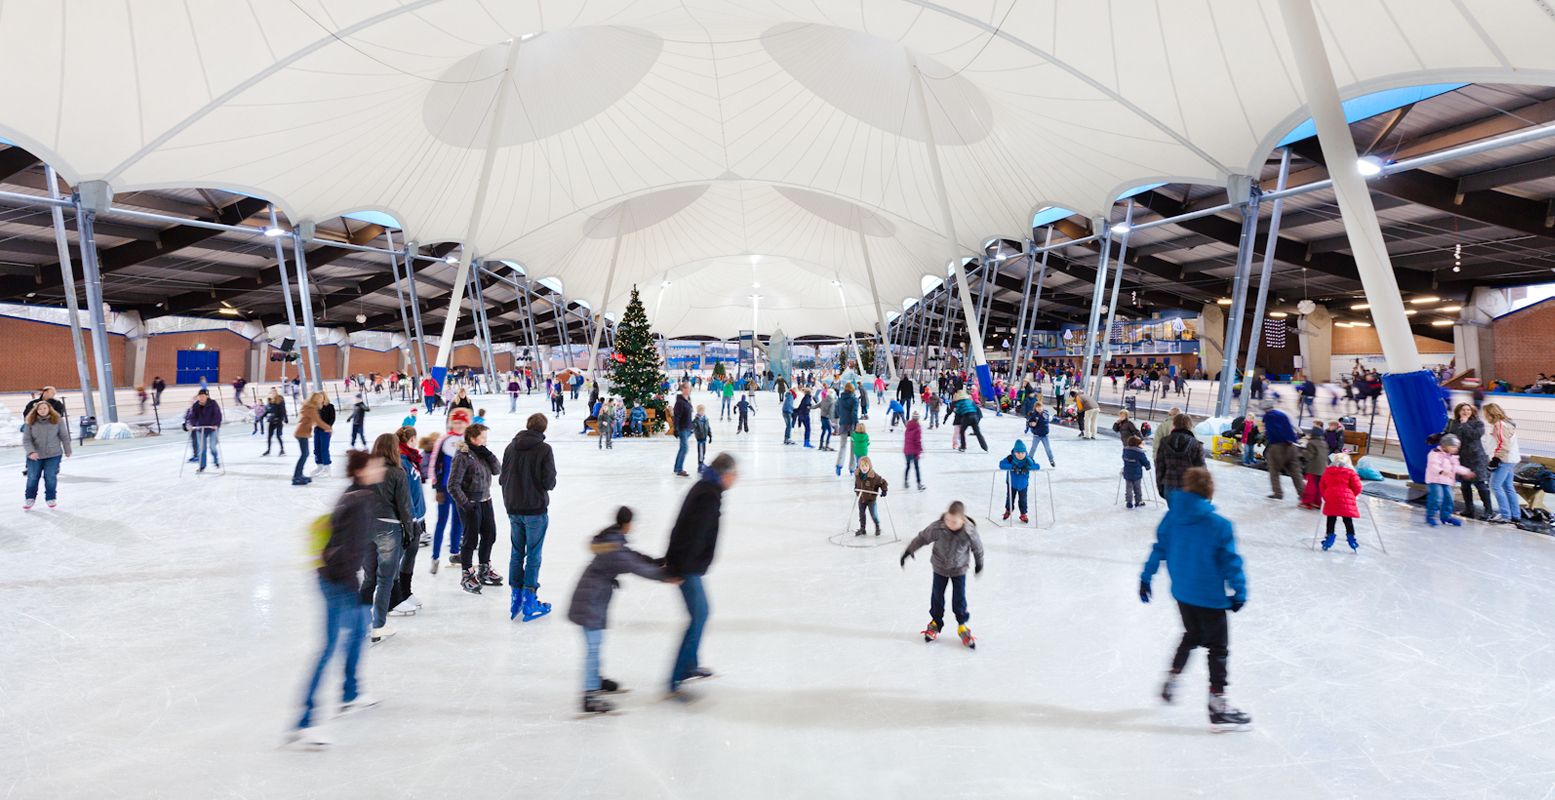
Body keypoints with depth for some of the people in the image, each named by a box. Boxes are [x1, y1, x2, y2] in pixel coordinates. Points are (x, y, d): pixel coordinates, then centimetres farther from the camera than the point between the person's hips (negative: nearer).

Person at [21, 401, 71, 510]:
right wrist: (31, 452, -21)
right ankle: (29, 498, 25)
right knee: (32, 478, 8)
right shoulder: (31, 423, -5)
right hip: (35, 456, 1)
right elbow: (26, 440, -6)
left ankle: (51, 498, 15)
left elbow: (64, 436, 2)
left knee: (50, 477, 0)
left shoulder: (57, 420, -6)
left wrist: (67, 451, 7)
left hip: (53, 455, -1)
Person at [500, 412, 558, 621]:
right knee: (533, 556, 4)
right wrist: (551, 481, 6)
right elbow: (549, 482, -15)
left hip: (513, 510, 5)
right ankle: (529, 600, 8)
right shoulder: (544, 449, -13)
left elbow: (502, 478, 6)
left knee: (516, 553, 15)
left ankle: (515, 598, 21)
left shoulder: (511, 447, 3)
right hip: (535, 510, -5)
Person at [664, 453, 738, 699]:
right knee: (698, 618, -5)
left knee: (701, 613, 22)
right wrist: (680, 569, -22)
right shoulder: (710, 496, -21)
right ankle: (675, 681, -2)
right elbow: (695, 535, -25)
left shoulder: (704, 488, 10)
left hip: (685, 564, 10)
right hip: (688, 568, -10)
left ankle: (690, 665, 36)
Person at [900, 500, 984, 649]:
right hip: (940, 567, 1)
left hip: (959, 569, -1)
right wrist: (908, 551, -8)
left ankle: (962, 625, 26)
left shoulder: (970, 532, -27)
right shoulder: (937, 527, -27)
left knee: (959, 598, 4)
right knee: (937, 596, 12)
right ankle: (936, 622, 34)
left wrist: (979, 564, 8)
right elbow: (922, 538, -13)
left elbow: (977, 548, -7)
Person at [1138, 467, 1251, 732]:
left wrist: (1146, 578, 12)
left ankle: (1171, 680, 35)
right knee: (1218, 648, 8)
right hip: (1210, 597, -5)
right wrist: (1239, 591, -3)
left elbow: (1159, 549, 3)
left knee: (1192, 635, 28)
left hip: (1181, 593, 5)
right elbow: (1230, 561, -15)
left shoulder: (1171, 516, -5)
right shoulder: (1219, 525, -20)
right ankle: (1218, 708, 14)